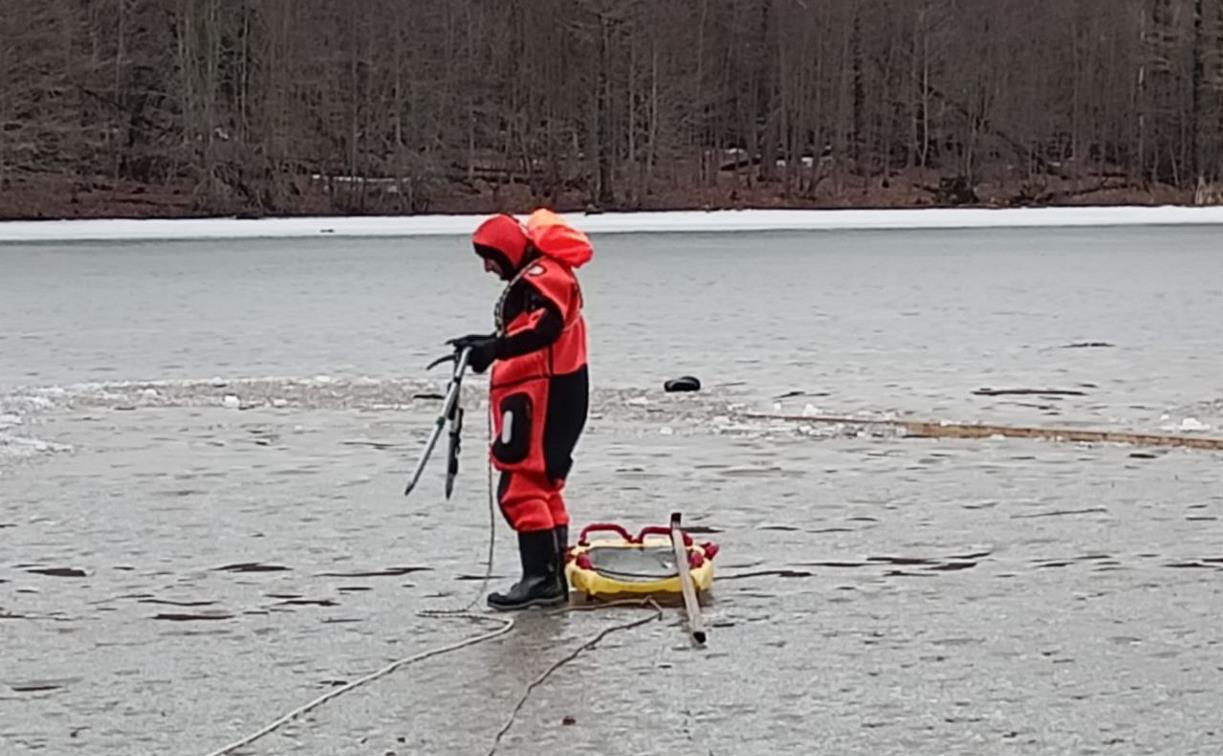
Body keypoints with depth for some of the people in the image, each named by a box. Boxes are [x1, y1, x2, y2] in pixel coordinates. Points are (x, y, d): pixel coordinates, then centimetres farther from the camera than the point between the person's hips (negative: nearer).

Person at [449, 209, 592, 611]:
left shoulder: (542, 277, -14)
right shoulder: (532, 279, 20)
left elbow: (545, 327, -30)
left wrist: (495, 348, -36)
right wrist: (486, 343, 24)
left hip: (543, 398, -11)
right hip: (545, 397, 11)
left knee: (521, 490, -13)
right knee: (543, 488, 15)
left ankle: (541, 578, -14)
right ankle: (553, 577, 20)